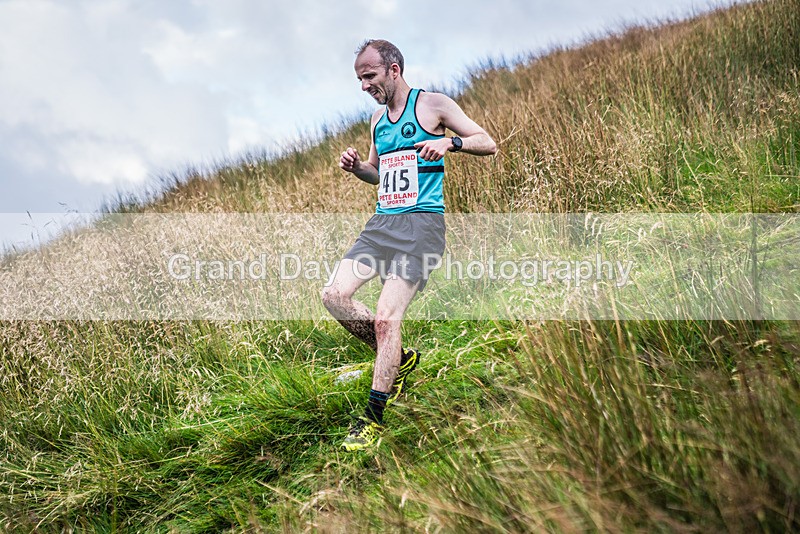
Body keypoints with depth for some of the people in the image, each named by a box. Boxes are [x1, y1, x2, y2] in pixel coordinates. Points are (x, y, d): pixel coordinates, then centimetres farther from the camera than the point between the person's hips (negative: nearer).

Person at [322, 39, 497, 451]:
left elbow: (488, 144, -1)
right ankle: (399, 360, 12)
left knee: (386, 315, -17)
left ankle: (374, 417, -5)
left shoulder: (433, 104, 0)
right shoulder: (378, 119, 19)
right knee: (335, 296, -9)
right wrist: (356, 167, 9)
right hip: (381, 222, 7)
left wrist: (450, 142, -20)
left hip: (422, 221, -7)